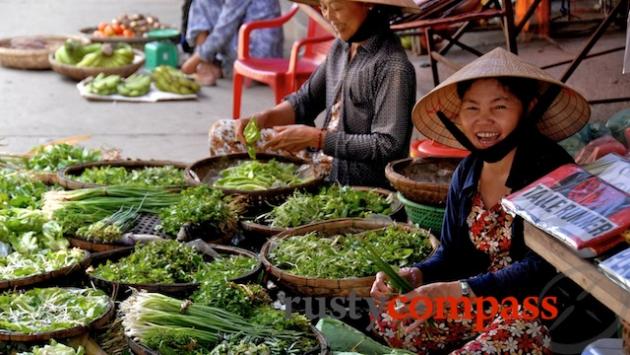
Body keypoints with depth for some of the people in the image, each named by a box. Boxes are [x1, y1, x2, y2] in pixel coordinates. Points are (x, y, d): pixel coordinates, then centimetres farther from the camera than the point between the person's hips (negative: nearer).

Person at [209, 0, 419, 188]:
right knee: (222, 133, 10)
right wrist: (262, 119, -5)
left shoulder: (393, 67, -21)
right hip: (324, 159, 9)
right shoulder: (341, 47, 5)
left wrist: (316, 138, -24)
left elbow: (388, 147, -24)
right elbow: (305, 99, 15)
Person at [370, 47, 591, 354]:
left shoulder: (552, 170, -19)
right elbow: (452, 252, 11)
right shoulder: (466, 173, 4)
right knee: (390, 321, -4)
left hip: (546, 308, -7)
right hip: (482, 301, 7)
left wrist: (457, 291, -30)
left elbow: (543, 267, -24)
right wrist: (414, 276, -12)